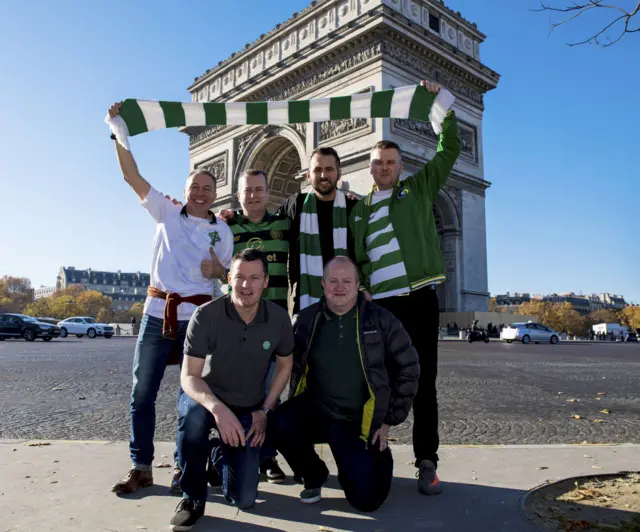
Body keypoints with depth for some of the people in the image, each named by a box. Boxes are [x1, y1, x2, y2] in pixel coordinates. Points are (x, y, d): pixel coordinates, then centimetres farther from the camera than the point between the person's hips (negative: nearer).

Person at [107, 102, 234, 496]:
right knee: (142, 392, 4)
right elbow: (132, 175, 3)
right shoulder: (167, 212, 9)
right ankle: (141, 468, 17)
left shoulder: (222, 231, 8)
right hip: (157, 312, 1)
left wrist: (218, 270, -12)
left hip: (198, 317, -1)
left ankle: (184, 467, 17)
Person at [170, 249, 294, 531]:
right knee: (193, 413, -40)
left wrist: (265, 410, -5)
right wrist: (218, 408, -41)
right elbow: (189, 376, -22)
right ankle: (192, 496, -13)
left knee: (243, 499, -2)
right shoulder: (206, 315, -23)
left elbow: (285, 365, 2)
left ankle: (222, 455, 32)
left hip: (249, 410, 2)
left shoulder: (279, 318, -14)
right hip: (207, 400, -2)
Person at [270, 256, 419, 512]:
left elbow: (407, 369, -1)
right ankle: (315, 476, 5)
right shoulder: (307, 319, -3)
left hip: (360, 422, -2)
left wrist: (388, 421, 0)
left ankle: (378, 456, 28)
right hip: (315, 411, 2)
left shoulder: (381, 319, -8)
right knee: (280, 424, -27)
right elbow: (293, 366, 10)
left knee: (366, 499, -10)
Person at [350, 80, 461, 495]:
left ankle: (427, 464, 12)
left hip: (420, 299, -1)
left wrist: (440, 99, 6)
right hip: (379, 304, 2)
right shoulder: (359, 211, 16)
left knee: (424, 385, 2)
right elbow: (354, 259, 15)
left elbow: (450, 149, 8)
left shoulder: (419, 189, 11)